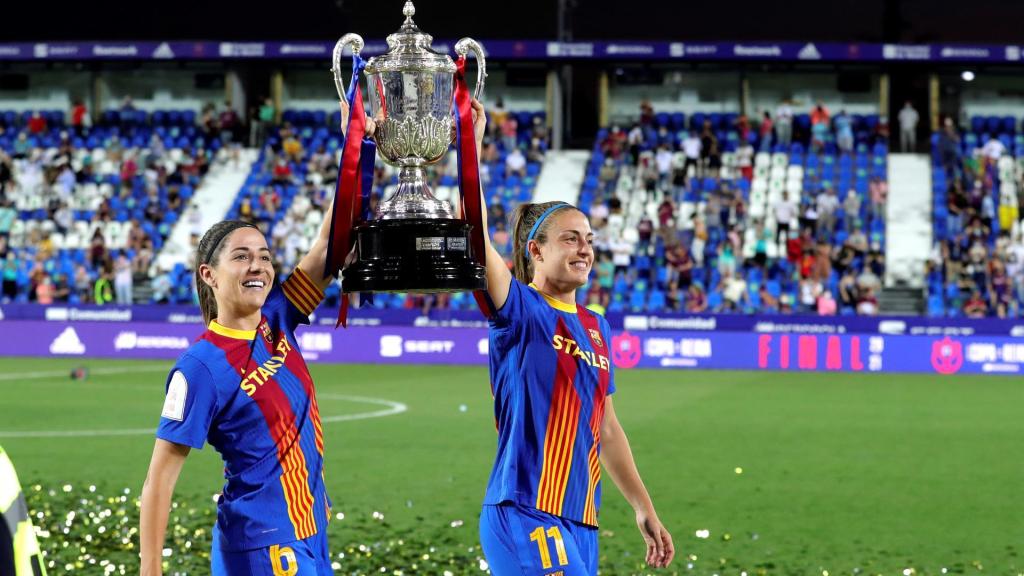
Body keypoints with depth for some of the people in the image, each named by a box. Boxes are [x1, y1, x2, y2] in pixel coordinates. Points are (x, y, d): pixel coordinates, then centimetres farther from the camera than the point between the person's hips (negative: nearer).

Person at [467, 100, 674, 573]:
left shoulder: (595, 326, 16)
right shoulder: (519, 313, -4)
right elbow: (475, 237, -22)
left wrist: (644, 509, 24)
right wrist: (472, 147, -27)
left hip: (580, 521, 7)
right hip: (524, 517, -7)